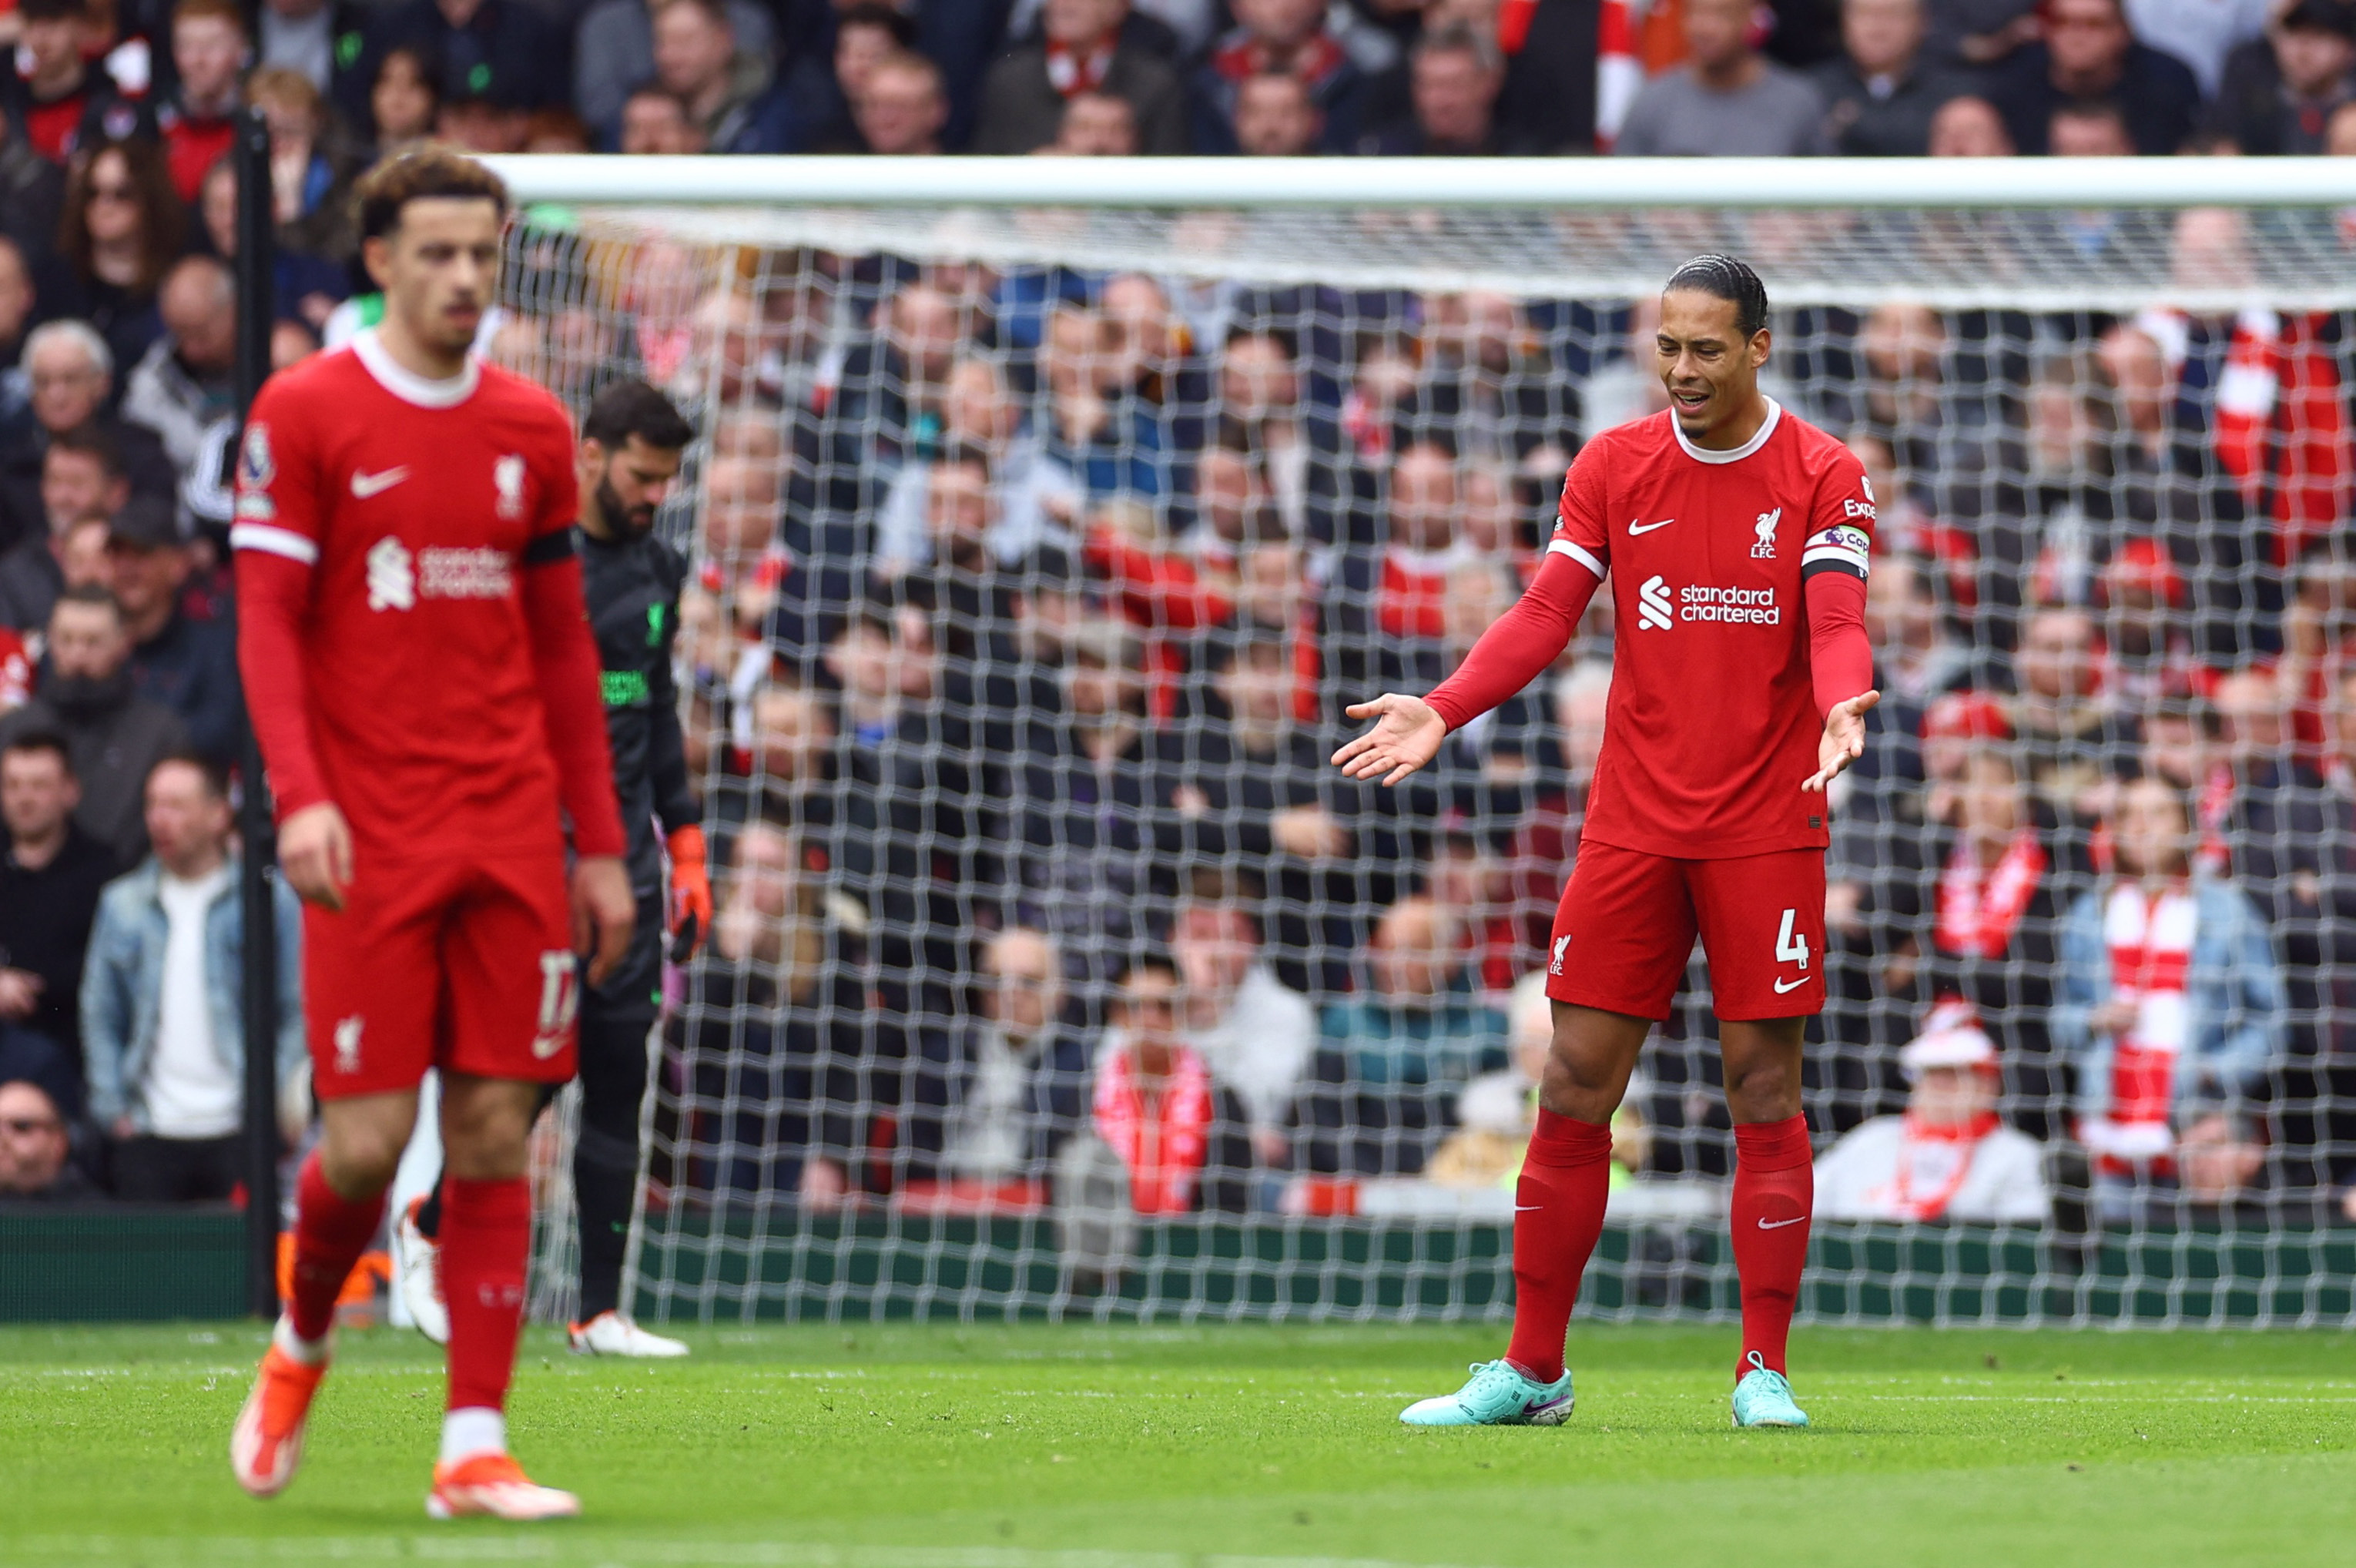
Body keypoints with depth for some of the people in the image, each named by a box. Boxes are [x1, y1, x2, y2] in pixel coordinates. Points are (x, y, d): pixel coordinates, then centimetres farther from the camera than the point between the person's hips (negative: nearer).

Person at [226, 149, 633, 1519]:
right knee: (369, 1139, -7)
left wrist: (602, 843, 11)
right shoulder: (303, 414, -1)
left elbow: (564, 648, 15)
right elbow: (267, 623, -4)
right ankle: (301, 1342, 23)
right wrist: (300, 793, -18)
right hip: (372, 838, -4)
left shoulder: (534, 430, 11)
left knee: (497, 1134, -1)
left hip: (512, 835, 4)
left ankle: (475, 1446, 2)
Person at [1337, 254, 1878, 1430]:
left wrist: (1841, 708, -33)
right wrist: (1443, 711, -12)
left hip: (1766, 832, -2)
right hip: (1631, 828, 2)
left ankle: (1764, 1371, 5)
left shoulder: (1823, 477, -1)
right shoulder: (1612, 468, 7)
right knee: (1573, 1089, 0)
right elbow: (1548, 611, 2)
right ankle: (1532, 1368, 8)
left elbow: (1835, 624, -11)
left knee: (1763, 1090, -2)